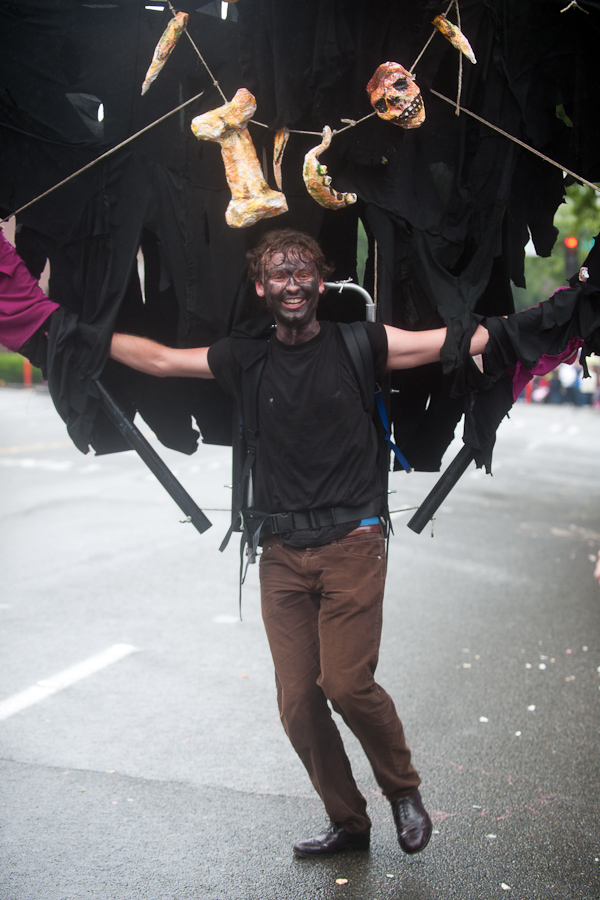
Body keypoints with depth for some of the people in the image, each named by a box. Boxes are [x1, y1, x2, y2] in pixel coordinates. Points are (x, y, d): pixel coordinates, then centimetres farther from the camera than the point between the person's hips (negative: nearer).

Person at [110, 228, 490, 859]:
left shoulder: (358, 345, 1)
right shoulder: (245, 360, 8)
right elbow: (158, 359, 15)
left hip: (352, 542, -3)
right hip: (282, 552, 3)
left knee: (346, 682, -15)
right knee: (297, 700, 1)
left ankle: (404, 792, 14)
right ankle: (348, 822, 22)